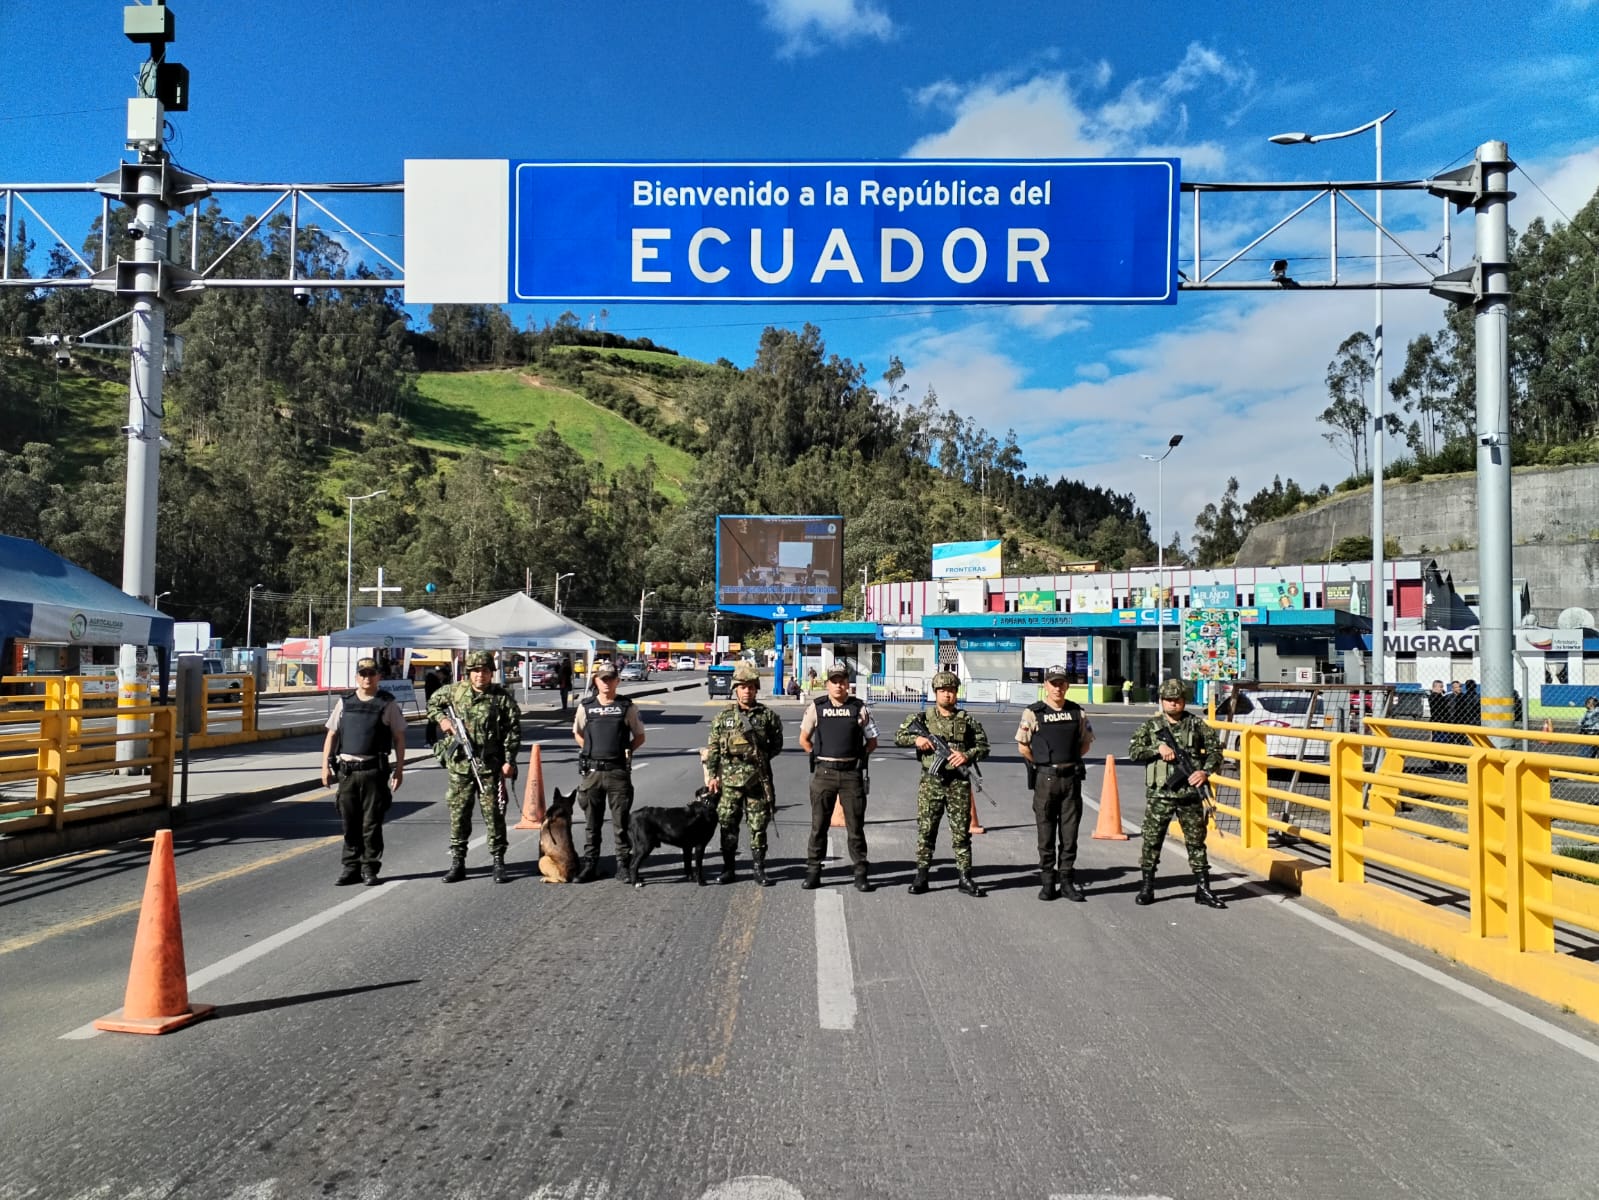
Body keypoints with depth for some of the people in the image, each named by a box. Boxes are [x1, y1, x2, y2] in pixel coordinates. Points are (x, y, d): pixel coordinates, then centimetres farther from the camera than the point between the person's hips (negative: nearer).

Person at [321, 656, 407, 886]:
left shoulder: (387, 704, 3)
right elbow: (331, 735, 14)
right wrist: (326, 766, 7)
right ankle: (351, 867, 17)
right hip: (346, 770, 3)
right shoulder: (344, 702, 11)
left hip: (374, 770, -3)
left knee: (371, 823, 1)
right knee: (349, 823, 8)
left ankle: (370, 868, 9)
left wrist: (399, 769, -2)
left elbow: (399, 738, 3)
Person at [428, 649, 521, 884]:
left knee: (494, 814, 1)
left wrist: (509, 760, -8)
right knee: (458, 814, 8)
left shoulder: (502, 697, -1)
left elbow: (513, 730, -1)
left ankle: (498, 863, 10)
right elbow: (432, 703, 22)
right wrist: (441, 719, 2)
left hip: (490, 767, -2)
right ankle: (457, 863, 17)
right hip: (459, 765, 2)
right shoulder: (454, 691, 5)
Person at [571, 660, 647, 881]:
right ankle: (590, 864, 16)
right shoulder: (586, 706, 6)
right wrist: (592, 750, 6)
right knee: (592, 822, 9)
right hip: (592, 771, 1)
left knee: (621, 821, 2)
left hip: (618, 771, -1)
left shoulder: (627, 707, 2)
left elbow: (639, 737, 10)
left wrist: (626, 749, -3)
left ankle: (623, 864, 11)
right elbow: (577, 734, 19)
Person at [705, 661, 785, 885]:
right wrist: (711, 774, 1)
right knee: (727, 826, 5)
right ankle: (728, 869, 16)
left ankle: (759, 869, 14)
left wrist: (761, 756, 0)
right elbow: (712, 748, 7)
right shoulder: (723, 716, 6)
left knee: (758, 826, 4)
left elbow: (776, 744, 11)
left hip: (758, 779, -1)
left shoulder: (767, 715, 4)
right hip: (729, 780, 1)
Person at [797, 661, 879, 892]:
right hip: (823, 773, 0)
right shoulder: (816, 707, 4)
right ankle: (813, 871, 11)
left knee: (856, 825, 3)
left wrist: (859, 758, 5)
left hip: (852, 773, 0)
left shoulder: (859, 708, 3)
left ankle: (861, 873, 10)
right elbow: (804, 740, 14)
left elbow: (872, 741, 12)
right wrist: (819, 758, 9)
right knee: (819, 824, 4)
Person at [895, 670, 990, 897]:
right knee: (926, 830, 3)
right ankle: (921, 876, 10)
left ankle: (965, 878, 9)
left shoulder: (967, 720, 7)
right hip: (931, 782, 0)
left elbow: (984, 747, 8)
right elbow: (898, 737, 7)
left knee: (961, 832, 3)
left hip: (959, 783, 0)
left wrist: (967, 755, -10)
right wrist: (916, 738, -12)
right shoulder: (922, 718, 6)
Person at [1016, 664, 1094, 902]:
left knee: (1070, 833, 6)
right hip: (1045, 779, -2)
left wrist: (1070, 761, 6)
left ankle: (1067, 880, 14)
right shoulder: (1033, 713, -3)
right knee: (1046, 834, 4)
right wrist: (1043, 764, 2)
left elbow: (1086, 743, 16)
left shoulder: (1077, 712, 6)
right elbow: (1023, 746, 1)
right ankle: (1047, 882, 12)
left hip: (1072, 778, 2)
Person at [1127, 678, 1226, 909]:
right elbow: (1133, 751, -5)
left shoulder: (1197, 724, 6)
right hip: (1159, 795, -1)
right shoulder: (1150, 726, 4)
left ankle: (1203, 889, 13)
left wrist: (1206, 771, -10)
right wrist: (1158, 748, -18)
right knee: (1151, 841, 3)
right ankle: (1147, 887, 14)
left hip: (1190, 795, 1)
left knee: (1196, 841, 6)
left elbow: (1215, 749, 6)